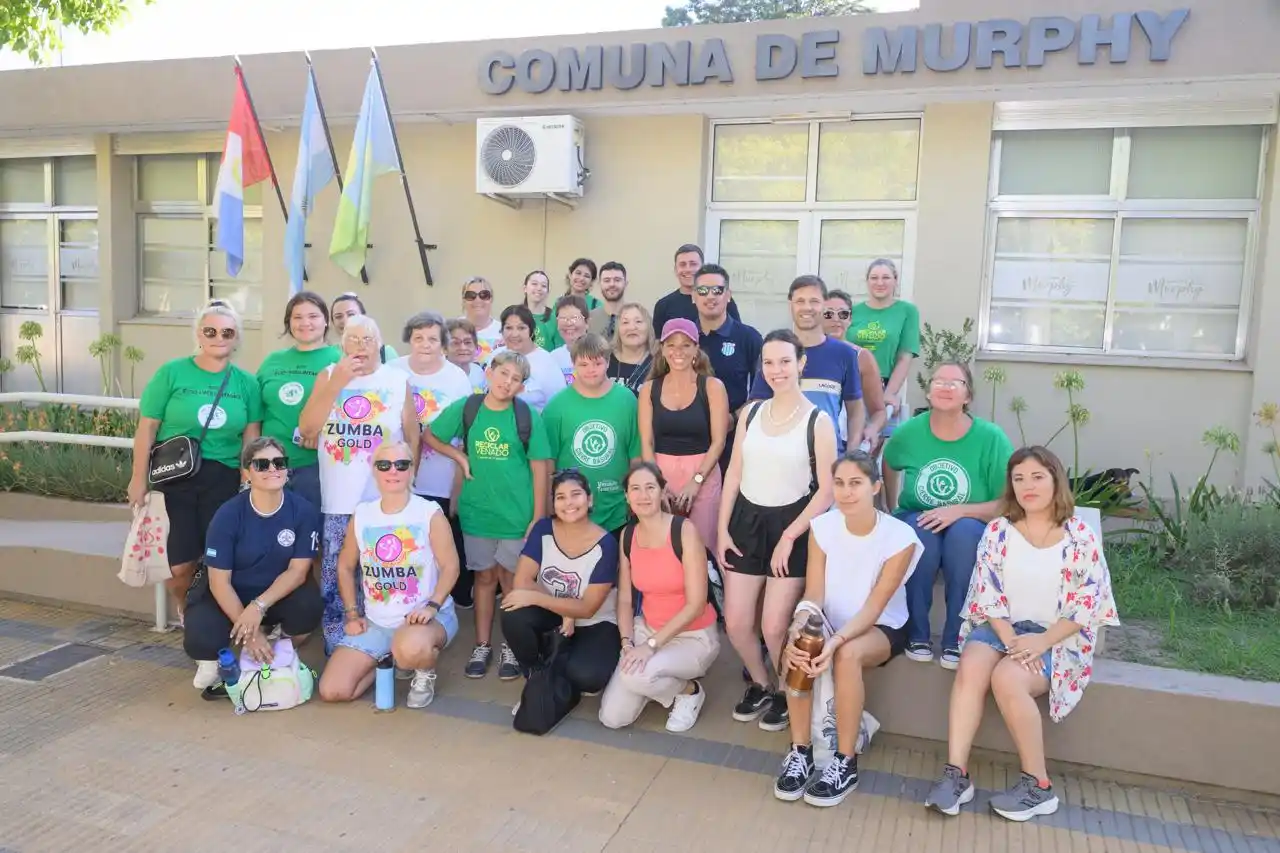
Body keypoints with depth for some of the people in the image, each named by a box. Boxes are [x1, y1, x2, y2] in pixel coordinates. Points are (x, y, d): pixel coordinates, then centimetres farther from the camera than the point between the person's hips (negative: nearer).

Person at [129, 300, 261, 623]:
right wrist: (139, 478, -4)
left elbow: (251, 437, 6)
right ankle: (184, 613, 30)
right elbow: (147, 428, -3)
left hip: (222, 480, 2)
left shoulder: (246, 383, 3)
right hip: (174, 476, -2)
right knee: (179, 563, 0)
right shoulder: (172, 373, -4)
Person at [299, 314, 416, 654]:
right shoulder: (328, 376, 5)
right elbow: (306, 429, -6)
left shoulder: (398, 380, 3)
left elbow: (412, 438, 7)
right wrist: (337, 383, -12)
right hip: (337, 500, 1)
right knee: (334, 579, 6)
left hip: (384, 500, -1)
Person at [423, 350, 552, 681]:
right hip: (477, 511, 2)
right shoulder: (465, 408, -3)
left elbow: (540, 469, -5)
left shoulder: (529, 416, -8)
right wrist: (460, 457, -4)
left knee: (512, 579, 8)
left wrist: (538, 518, -7)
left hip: (517, 514, -2)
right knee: (484, 577, 13)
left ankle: (512, 647, 24)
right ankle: (482, 645, 26)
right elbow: (429, 436, 11)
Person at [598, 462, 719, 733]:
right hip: (647, 629, 5)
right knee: (612, 718, -7)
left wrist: (652, 644, -24)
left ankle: (689, 691, -1)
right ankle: (660, 679, 21)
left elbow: (696, 604, -21)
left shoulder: (685, 531, -20)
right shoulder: (628, 535, -2)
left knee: (635, 676, -33)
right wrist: (627, 642, -12)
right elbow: (625, 599, 4)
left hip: (694, 635, -5)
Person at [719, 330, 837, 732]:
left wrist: (789, 537, -12)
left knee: (774, 626, -6)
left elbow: (827, 491, -10)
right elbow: (734, 475, 7)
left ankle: (785, 693, 24)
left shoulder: (818, 420, -8)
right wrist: (722, 530, 2)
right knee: (736, 623, 4)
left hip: (791, 525, -4)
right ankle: (760, 685, 32)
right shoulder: (750, 413, 6)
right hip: (747, 521, 4)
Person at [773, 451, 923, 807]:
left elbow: (873, 608, -21)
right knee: (796, 650, -29)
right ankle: (800, 752, -13)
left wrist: (836, 641, -38)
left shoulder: (900, 536, -19)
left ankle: (846, 762, -19)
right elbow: (813, 597, -13)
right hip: (831, 624, 3)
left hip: (882, 628, -3)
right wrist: (797, 631, -34)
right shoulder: (822, 527, -10)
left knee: (848, 653, -35)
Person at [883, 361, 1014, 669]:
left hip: (972, 531, -1)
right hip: (916, 525, 1)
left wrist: (960, 511, -25)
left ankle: (956, 638, -23)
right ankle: (916, 633, -19)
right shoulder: (909, 432, -7)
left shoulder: (991, 437, -13)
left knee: (964, 530, -35)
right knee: (920, 529, -33)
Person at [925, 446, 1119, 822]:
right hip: (1001, 627, 3)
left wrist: (1042, 641, -18)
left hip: (1057, 636, -3)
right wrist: (1010, 639, -16)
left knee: (1007, 679, -31)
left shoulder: (1081, 537, -4)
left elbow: (1088, 603, -7)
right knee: (970, 669, -28)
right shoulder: (998, 531, 3)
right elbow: (987, 593, -1)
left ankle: (1038, 785, -15)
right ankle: (956, 773, -24)